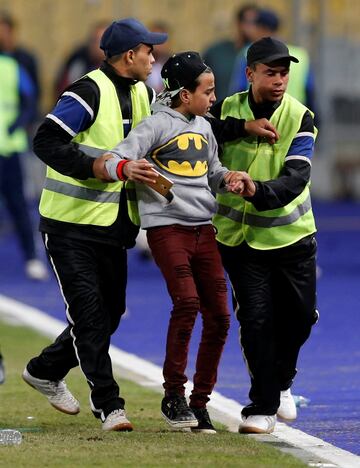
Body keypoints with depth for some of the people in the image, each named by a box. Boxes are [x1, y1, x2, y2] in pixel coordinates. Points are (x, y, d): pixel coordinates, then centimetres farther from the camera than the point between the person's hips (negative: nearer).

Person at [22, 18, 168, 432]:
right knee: (89, 313, -9)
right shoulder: (88, 94, -16)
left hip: (113, 227, 8)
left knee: (110, 312, 12)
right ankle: (108, 404, -6)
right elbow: (46, 141, -22)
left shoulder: (143, 95, 10)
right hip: (71, 225, -8)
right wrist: (94, 165, -31)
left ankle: (45, 371, 31)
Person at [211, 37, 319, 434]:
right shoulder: (224, 110, -6)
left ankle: (281, 381, 38)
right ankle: (262, 406, 2)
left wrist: (258, 190, -40)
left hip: (292, 235, 1)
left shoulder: (299, 118, -11)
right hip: (239, 234, -1)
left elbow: (296, 178, -24)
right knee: (256, 317, -8)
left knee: (300, 315, 10)